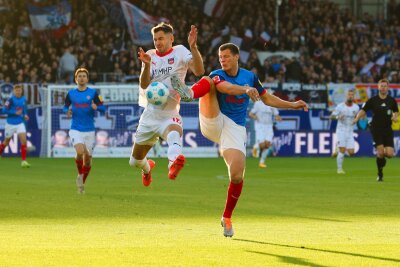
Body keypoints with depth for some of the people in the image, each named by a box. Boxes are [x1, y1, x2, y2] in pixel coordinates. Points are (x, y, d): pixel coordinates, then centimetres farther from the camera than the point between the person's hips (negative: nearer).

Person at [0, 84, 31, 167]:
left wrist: (25, 115, 2)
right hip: (10, 124, -3)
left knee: (23, 140, -14)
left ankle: (24, 161, -12)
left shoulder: (23, 99, 3)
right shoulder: (11, 100, -13)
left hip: (20, 123, 3)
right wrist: (15, 113, -21)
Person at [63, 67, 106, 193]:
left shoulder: (93, 93, 1)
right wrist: (67, 111, -7)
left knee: (88, 157, 3)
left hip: (89, 130, 1)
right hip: (76, 130, -1)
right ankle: (80, 175, 3)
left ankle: (82, 183, 23)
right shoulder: (71, 94, 5)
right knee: (80, 152, -24)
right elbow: (65, 107, 16)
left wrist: (96, 107, -22)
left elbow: (103, 108, 0)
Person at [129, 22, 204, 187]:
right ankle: (147, 168, 53)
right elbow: (144, 85, -7)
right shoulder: (150, 55, 6)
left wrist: (193, 47, -34)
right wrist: (147, 64, -24)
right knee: (135, 161, 17)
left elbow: (199, 71, -21)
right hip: (149, 116, 5)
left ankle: (173, 164, -72)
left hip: (169, 116, -5)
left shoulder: (180, 52, -4)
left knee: (175, 132, -43)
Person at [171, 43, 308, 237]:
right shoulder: (217, 75, -1)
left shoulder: (250, 77, 11)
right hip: (213, 124, -2)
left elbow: (267, 99, 24)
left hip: (234, 128, 2)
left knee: (237, 176, -14)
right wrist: (245, 90, -44)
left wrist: (292, 105, 15)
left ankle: (227, 217, 8)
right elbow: (226, 87, -26)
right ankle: (189, 93, -58)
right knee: (209, 81, -21)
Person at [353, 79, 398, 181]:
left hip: (388, 130, 2)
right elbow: (363, 110, -1)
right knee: (380, 152, -13)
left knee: (389, 154, -9)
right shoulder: (372, 100, -1)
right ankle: (380, 174, 3)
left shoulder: (392, 100, 5)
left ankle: (382, 154, 27)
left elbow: (396, 111, 18)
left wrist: (395, 117, -4)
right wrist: (357, 118, -20)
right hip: (376, 129, -2)